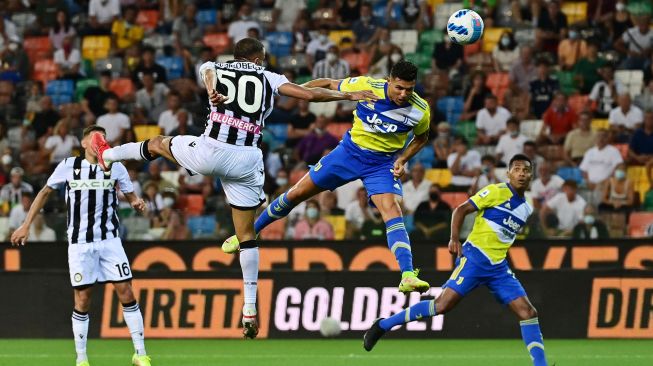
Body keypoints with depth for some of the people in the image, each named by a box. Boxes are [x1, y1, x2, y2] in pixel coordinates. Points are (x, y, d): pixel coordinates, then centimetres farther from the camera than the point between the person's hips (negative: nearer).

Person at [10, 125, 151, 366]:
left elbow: (131, 195, 10)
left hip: (109, 239, 1)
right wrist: (26, 225, 8)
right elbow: (45, 192, 11)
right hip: (80, 242, -1)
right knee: (82, 299, -2)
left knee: (126, 293, -6)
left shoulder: (115, 167, 3)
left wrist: (136, 202, -15)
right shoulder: (69, 166, 0)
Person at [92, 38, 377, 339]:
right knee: (246, 234, 10)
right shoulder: (268, 79, 13)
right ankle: (250, 307, 9)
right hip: (246, 161, 1)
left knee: (158, 144, 30)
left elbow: (208, 74, -10)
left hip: (209, 153, -1)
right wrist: (347, 95, 20)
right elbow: (309, 94, 8)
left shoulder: (214, 68, 14)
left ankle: (108, 155, 51)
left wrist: (213, 94, -31)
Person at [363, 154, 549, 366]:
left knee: (528, 312, -6)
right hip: (475, 258, -7)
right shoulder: (497, 192, -5)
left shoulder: (526, 209, 15)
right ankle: (383, 325, -5)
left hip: (498, 267, 7)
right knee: (443, 304, -16)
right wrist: (455, 239, -14)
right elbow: (462, 210, -5)